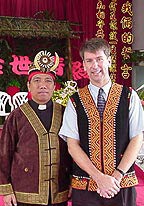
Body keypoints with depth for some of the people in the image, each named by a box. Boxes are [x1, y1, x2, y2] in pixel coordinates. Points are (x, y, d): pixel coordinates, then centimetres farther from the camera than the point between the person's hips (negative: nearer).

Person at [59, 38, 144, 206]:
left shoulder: (129, 96, 3)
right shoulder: (75, 101, 2)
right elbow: (72, 146, -3)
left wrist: (117, 175, -10)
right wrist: (99, 177, -13)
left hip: (123, 185, 0)